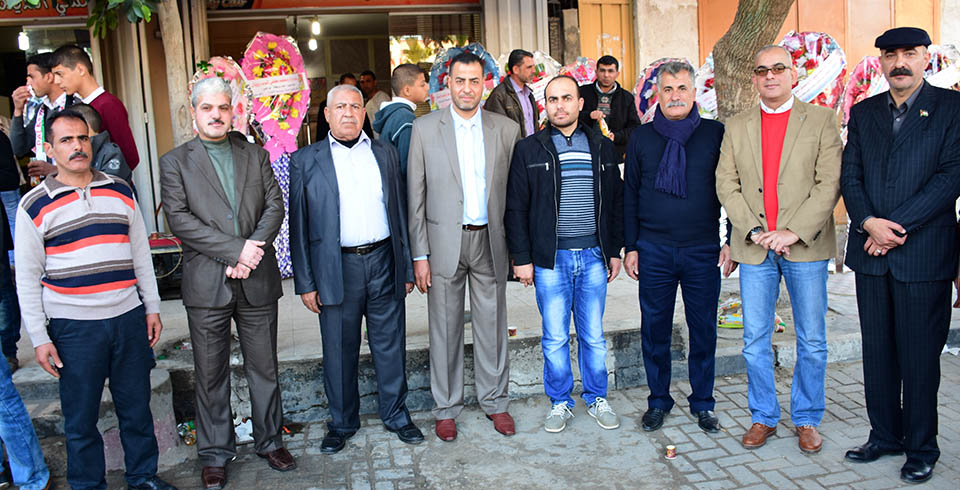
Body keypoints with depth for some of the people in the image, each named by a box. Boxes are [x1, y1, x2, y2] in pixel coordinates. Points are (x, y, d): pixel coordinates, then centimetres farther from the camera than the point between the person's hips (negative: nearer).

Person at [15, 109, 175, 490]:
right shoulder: (34, 207, -2)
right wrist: (39, 337, -4)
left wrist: (152, 307, 10)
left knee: (136, 406, 12)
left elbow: (141, 255, 13)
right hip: (73, 327, -3)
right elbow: (27, 279, -1)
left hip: (128, 318, 3)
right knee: (81, 416, 8)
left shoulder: (121, 193, 8)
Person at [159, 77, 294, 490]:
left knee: (264, 367, 12)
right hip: (206, 283, -2)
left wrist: (253, 250, -12)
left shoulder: (256, 155, 12)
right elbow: (179, 218, -7)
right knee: (211, 374, 8)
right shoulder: (175, 161, 4)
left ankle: (270, 441, 28)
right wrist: (236, 249, -15)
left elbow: (275, 205, 4)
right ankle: (215, 454, 23)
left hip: (257, 279, 2)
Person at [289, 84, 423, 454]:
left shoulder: (385, 154, 10)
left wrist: (407, 267, 8)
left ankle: (396, 414, 28)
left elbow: (400, 211, 11)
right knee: (339, 351, 9)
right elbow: (298, 224, 1)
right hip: (337, 267, -2)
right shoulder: (306, 161, 3)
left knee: (391, 345, 10)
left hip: (383, 261, 2)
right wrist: (305, 282, -3)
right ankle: (342, 422, 27)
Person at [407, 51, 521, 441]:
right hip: (444, 241, -1)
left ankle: (494, 401, 27)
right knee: (445, 328, 8)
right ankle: (446, 408, 22)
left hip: (489, 241, 2)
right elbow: (415, 196, -1)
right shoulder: (425, 128, 0)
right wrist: (419, 254, -5)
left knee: (492, 325, 10)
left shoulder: (506, 129, 5)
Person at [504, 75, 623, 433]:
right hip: (550, 259, -2)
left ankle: (597, 399, 26)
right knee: (555, 338, 6)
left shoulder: (602, 148, 9)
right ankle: (560, 402, 22)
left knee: (594, 336, 10)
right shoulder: (528, 149, 1)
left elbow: (616, 202, 13)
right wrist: (521, 258, -4)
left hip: (593, 256, 2)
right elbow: (515, 208, 0)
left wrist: (615, 250, 9)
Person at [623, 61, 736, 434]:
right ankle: (658, 401, 24)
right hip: (654, 251, 1)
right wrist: (630, 247, 5)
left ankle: (703, 403, 25)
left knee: (704, 330, 7)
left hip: (704, 250, -1)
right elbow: (629, 194, 9)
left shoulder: (716, 134, 3)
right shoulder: (641, 138, 6)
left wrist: (731, 241, 0)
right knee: (654, 330, 7)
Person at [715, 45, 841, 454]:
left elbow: (830, 183, -5)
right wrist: (755, 231, -9)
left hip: (805, 247, -1)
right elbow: (726, 184, 3)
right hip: (754, 249, 2)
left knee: (812, 342, 6)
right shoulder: (736, 127, 10)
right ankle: (763, 417, 22)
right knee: (755, 341, 7)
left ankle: (807, 419, 23)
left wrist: (794, 232, -14)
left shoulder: (821, 120, 4)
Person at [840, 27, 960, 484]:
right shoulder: (863, 113, 12)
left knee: (920, 356, 3)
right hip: (870, 253, 4)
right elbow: (850, 176, 6)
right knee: (877, 351, 12)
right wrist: (868, 221, -11)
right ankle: (885, 435, 26)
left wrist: (898, 226, -14)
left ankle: (921, 448, 18)